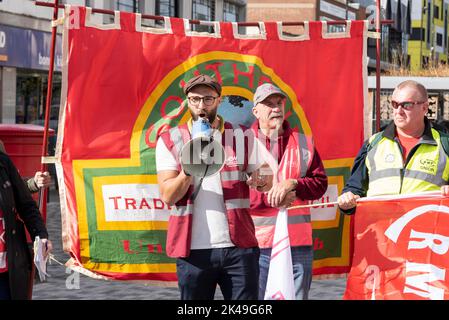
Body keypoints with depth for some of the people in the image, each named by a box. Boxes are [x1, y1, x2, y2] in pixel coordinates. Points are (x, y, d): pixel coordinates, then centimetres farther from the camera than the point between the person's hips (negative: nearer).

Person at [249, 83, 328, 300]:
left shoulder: (304, 143, 12)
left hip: (298, 243, 3)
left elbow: (320, 182, 6)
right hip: (255, 243, -2)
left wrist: (292, 184, -12)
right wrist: (271, 198, -16)